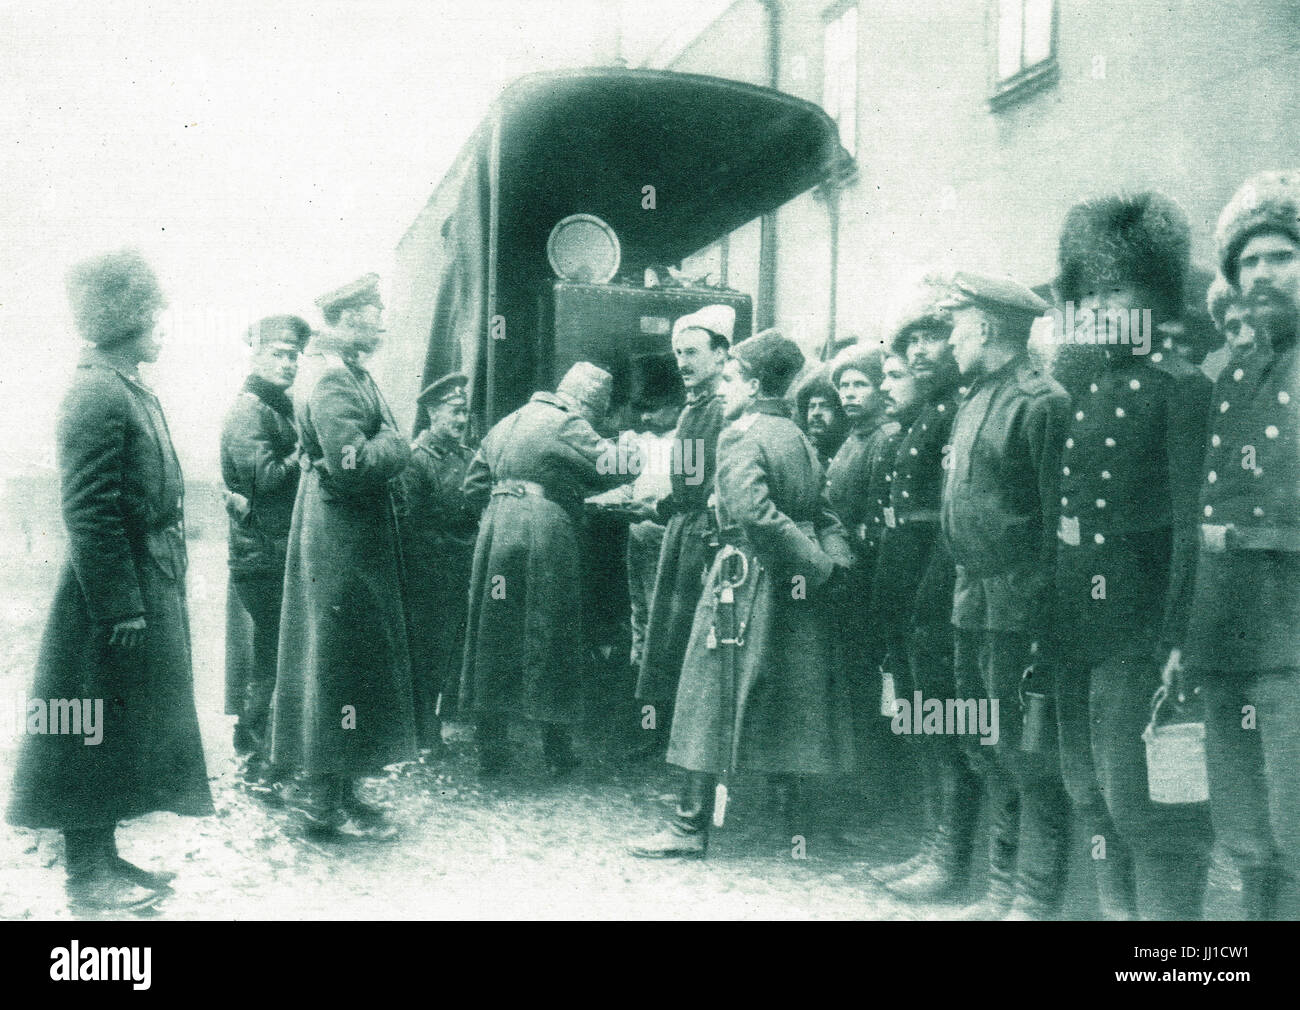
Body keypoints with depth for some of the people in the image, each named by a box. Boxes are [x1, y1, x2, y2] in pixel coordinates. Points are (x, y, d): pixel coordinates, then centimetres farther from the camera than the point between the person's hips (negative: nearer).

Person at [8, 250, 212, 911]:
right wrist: (120, 609, -22)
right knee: (99, 734, 2)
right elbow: (90, 515, -22)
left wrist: (155, 600, 17)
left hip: (148, 594, 10)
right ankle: (87, 877, 15)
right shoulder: (96, 396, -18)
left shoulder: (133, 391, 13)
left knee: (125, 733, 17)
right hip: (116, 595, -10)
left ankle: (102, 856, 30)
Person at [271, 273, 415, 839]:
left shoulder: (342, 370, 15)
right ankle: (326, 803, 7)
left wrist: (386, 448, 2)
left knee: (337, 662, 16)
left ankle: (328, 788, 28)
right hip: (341, 539, -11)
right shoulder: (332, 377, -17)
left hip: (350, 535, 11)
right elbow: (351, 462, -26)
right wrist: (396, 445, -11)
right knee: (340, 664, -3)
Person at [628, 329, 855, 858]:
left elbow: (753, 513, -26)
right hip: (793, 592, 8)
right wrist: (834, 561, -5)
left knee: (714, 702, 1)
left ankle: (691, 826, 7)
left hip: (747, 581, -8)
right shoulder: (799, 437, 13)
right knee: (790, 707, 14)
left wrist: (813, 562, -21)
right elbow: (825, 514, 9)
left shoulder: (739, 436, -11)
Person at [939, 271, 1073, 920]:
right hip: (973, 596, 9)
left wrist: (1041, 607, -19)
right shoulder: (975, 399, 16)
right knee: (986, 746, 16)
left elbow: (1057, 513, -16)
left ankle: (1035, 898, 11)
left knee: (1025, 749, -1)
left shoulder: (1040, 401, -12)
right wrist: (965, 587, 15)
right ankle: (1003, 887, 29)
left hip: (1017, 600, -9)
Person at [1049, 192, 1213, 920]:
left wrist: (1175, 643, -18)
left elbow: (1192, 522, -13)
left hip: (1136, 633, -7)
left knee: (1143, 802, -3)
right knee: (1093, 800, 15)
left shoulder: (1182, 385, -6)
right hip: (1076, 634, 7)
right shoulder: (1084, 393, 14)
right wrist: (1048, 636, 13)